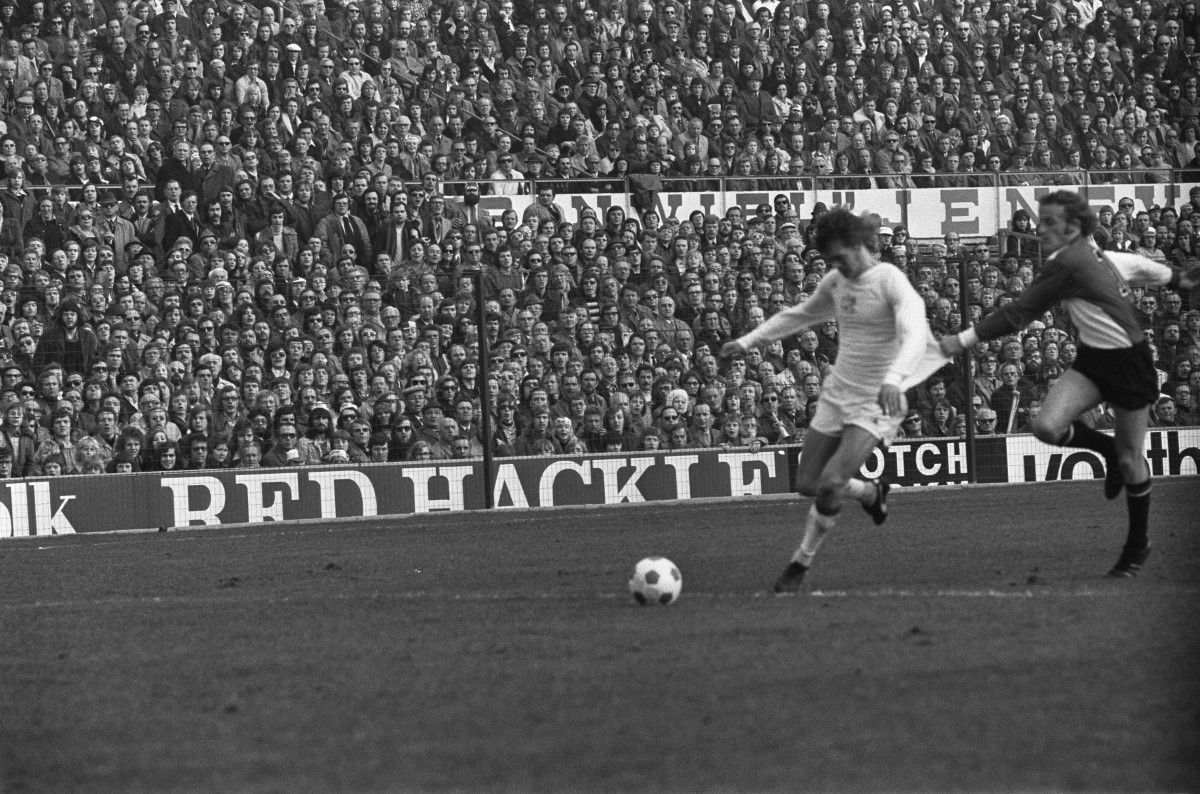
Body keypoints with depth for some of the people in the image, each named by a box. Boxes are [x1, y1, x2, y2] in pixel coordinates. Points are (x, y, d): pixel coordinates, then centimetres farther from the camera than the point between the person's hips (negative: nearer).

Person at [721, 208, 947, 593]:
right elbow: (799, 315, 24)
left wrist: (894, 377, -49)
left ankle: (800, 563, 0)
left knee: (830, 484, -19)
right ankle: (871, 493, 34)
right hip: (837, 392, 7)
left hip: (876, 402, -7)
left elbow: (914, 335, -31)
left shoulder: (890, 281, -16)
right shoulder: (836, 282, 5)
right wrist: (748, 341, 19)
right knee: (807, 483, 6)